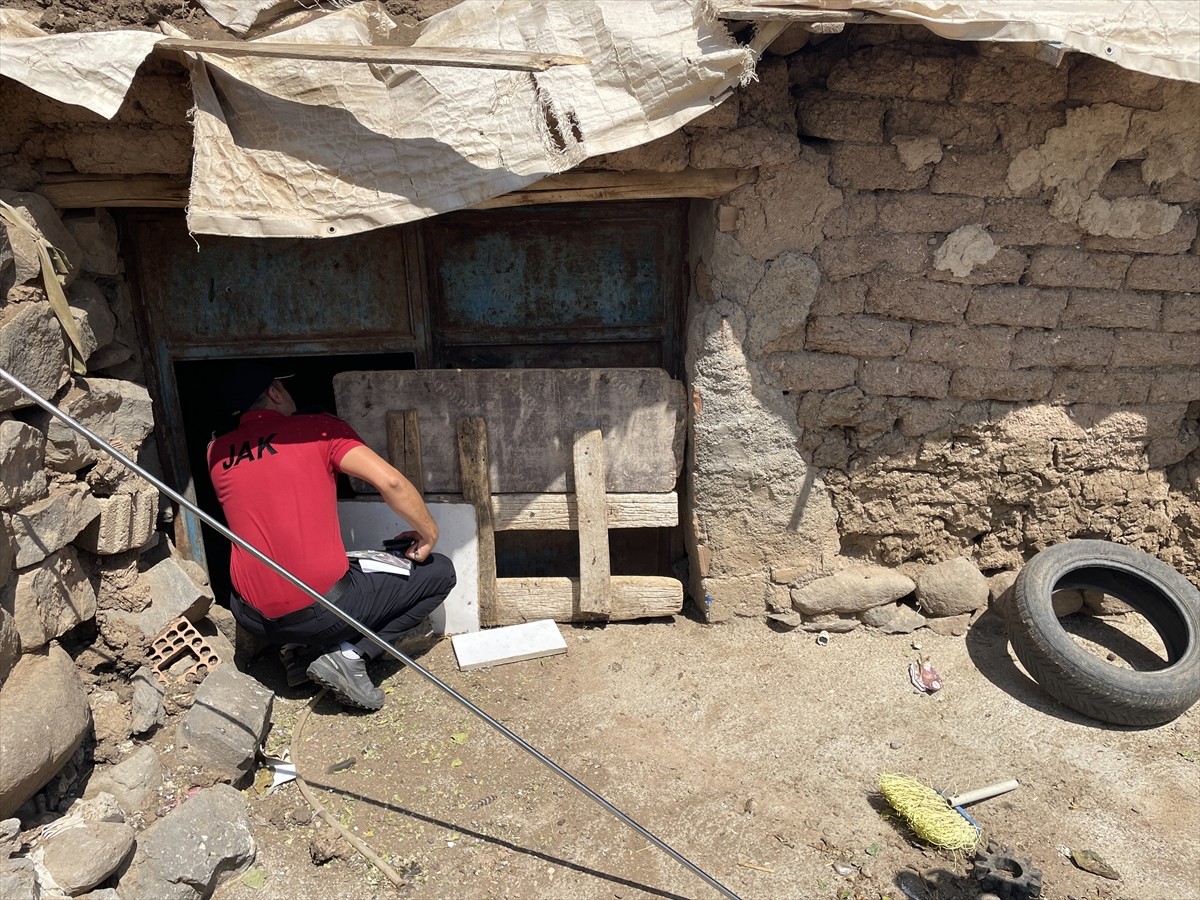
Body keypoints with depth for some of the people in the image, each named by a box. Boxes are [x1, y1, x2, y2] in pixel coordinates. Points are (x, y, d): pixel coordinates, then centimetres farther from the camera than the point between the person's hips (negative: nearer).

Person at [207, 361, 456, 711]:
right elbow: (390, 481, -16)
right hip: (323, 612, -5)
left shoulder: (216, 452, 7)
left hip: (252, 618, 6)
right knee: (440, 572, 11)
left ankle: (300, 647, 17)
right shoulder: (318, 427, -5)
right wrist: (429, 533, -3)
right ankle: (350, 655, -2)